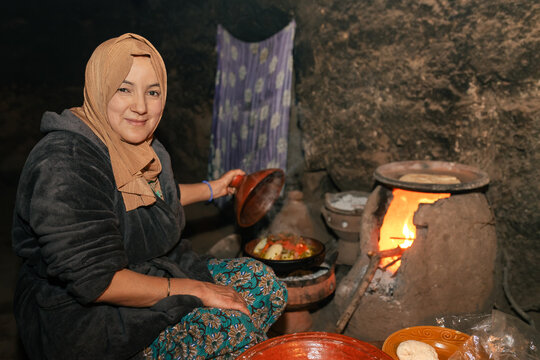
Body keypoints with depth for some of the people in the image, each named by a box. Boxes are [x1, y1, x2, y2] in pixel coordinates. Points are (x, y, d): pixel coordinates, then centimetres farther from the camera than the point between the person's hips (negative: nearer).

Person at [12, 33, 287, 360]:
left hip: (153, 274, 9)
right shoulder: (66, 166, -26)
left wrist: (212, 189, 27)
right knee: (234, 324, -21)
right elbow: (95, 282, -28)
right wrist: (195, 289, -23)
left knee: (264, 283, 4)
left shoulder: (141, 146, 2)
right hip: (84, 318, -9)